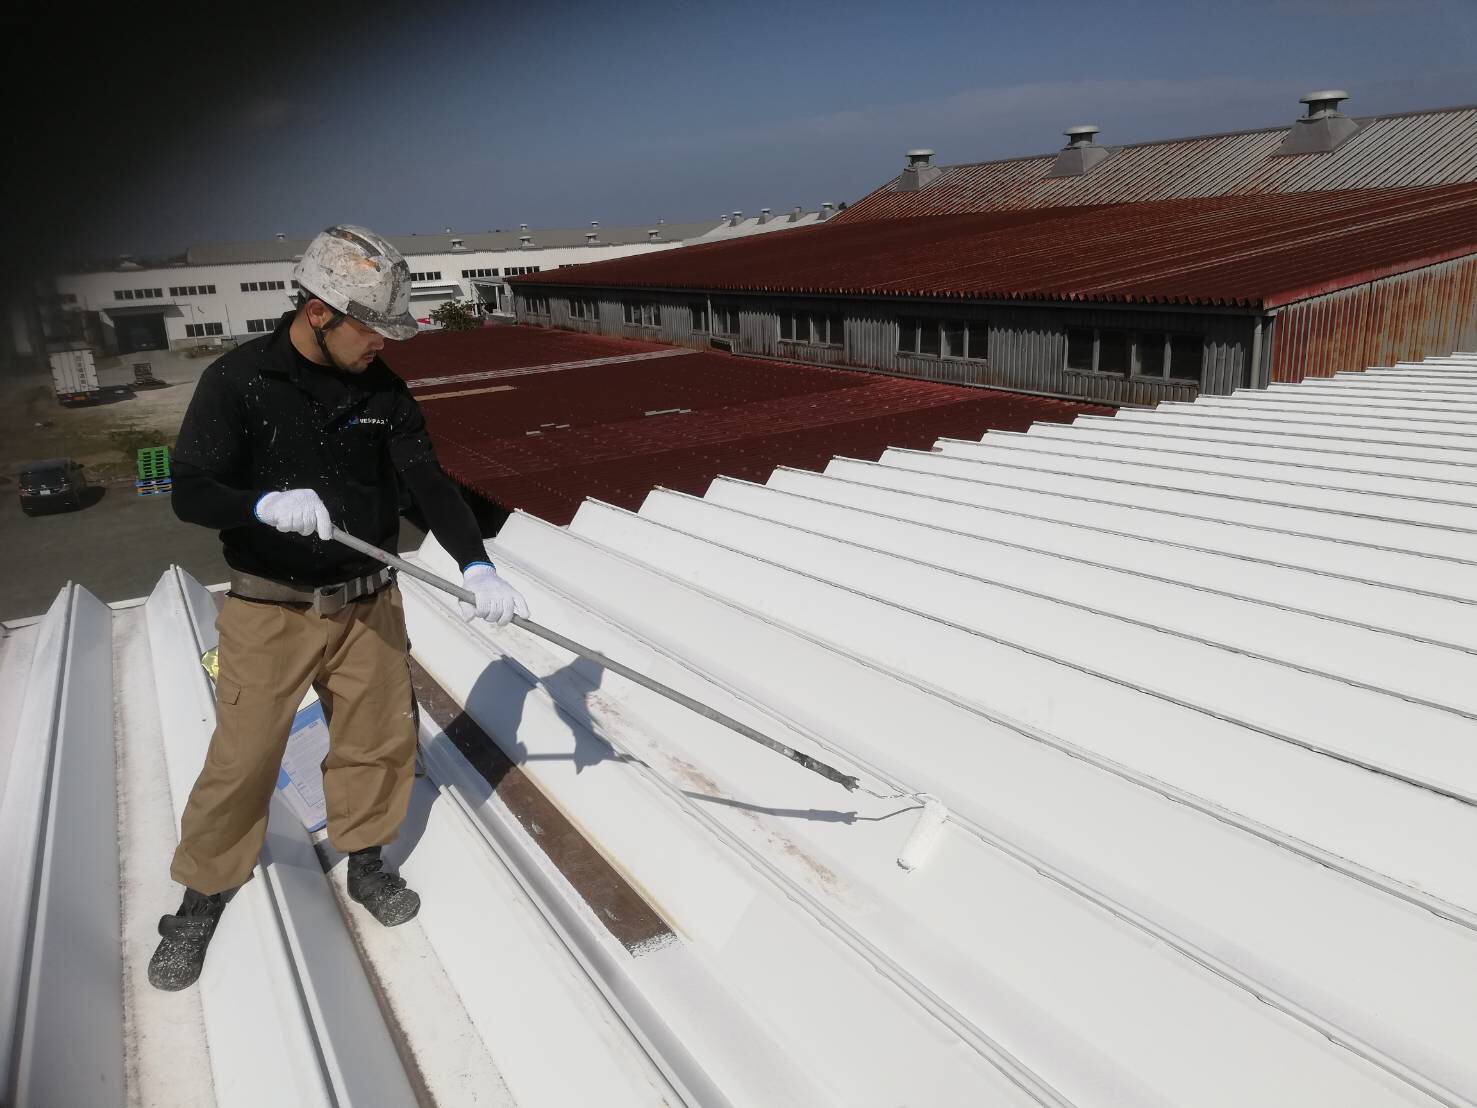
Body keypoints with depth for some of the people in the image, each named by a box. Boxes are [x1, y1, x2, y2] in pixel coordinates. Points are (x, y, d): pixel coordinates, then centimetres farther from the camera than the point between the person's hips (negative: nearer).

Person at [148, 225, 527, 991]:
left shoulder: (383, 391, -1)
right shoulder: (238, 382, -12)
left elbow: (429, 483, -6)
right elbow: (189, 494, -14)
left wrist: (477, 568, -21)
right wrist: (267, 505, -35)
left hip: (368, 605, 4)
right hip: (270, 612, -3)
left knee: (381, 741, 12)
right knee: (241, 763, 3)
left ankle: (365, 862, 36)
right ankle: (202, 899, 26)